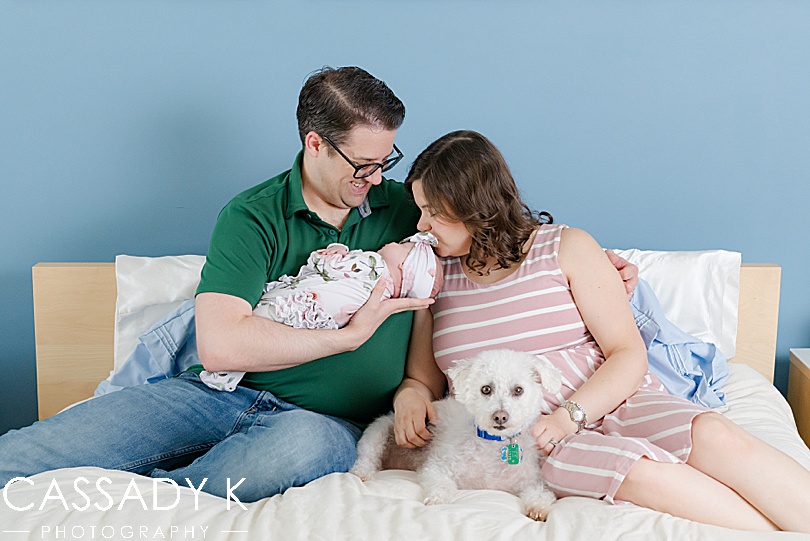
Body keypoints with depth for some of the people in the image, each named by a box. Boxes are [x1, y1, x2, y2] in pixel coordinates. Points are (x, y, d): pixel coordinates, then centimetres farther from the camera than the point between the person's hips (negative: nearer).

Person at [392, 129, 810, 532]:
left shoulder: (567, 249, 3)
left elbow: (629, 354, -2)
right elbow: (424, 380, 17)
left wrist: (569, 415, -17)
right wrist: (409, 395, -8)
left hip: (608, 404, 1)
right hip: (522, 440, 0)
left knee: (711, 435, -30)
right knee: (636, 466, -32)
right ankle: (772, 531, -27)